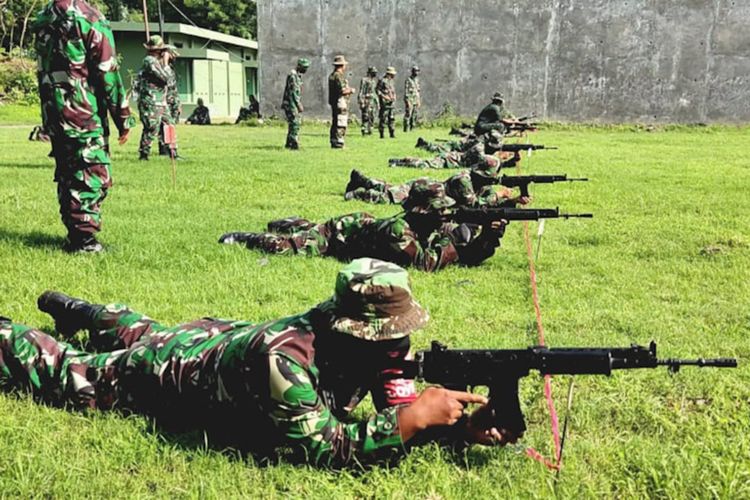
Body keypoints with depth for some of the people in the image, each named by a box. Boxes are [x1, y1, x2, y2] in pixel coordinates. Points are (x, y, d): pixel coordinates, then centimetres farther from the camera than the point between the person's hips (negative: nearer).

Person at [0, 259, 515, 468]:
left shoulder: (369, 343, -24)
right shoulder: (284, 359, -46)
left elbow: (401, 407, -19)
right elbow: (323, 447, -45)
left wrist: (464, 426, -37)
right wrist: (416, 415, -47)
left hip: (225, 335, 7)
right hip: (168, 373, -6)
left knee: (141, 333, 36)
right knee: (65, 374, 19)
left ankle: (79, 311, 59)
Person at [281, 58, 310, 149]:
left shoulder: (298, 75, 16)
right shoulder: (292, 75, -15)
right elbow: (293, 92, -21)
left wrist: (300, 104, 20)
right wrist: (299, 105, -21)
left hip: (294, 104, 10)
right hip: (291, 104, -10)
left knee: (293, 124, 13)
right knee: (295, 124, -12)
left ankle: (289, 144, 20)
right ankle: (294, 144, -13)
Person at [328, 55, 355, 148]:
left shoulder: (332, 75, 15)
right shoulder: (339, 76, -16)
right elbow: (342, 90, -22)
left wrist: (348, 89, 18)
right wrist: (351, 90, -5)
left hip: (333, 102, 10)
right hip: (341, 103, -10)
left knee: (334, 123, 14)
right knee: (341, 124, -8)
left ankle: (333, 142, 18)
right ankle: (338, 142, -9)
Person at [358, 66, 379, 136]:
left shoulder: (374, 81, 16)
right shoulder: (364, 80, -8)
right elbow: (361, 92, -12)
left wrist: (377, 102, 18)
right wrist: (361, 102, -18)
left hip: (373, 101, 8)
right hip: (366, 101, -8)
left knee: (372, 117, 7)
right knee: (366, 117, -9)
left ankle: (369, 130, 15)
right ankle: (364, 131, -6)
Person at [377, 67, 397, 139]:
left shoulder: (391, 81, 17)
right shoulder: (382, 81, -8)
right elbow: (378, 90, -11)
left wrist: (394, 97, 6)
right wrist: (384, 96, -18)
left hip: (391, 103, 8)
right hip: (384, 103, -8)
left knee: (391, 119, 7)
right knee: (383, 119, -6)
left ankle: (392, 133, 11)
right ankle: (382, 134, -1)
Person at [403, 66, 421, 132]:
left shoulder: (417, 80, 13)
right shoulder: (408, 80, -10)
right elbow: (406, 92, -13)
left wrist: (419, 101, 13)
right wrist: (408, 102, -18)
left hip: (416, 102, 7)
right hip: (409, 101, -7)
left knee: (415, 117, 6)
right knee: (408, 116, -6)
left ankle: (412, 128, 13)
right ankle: (406, 129, -2)